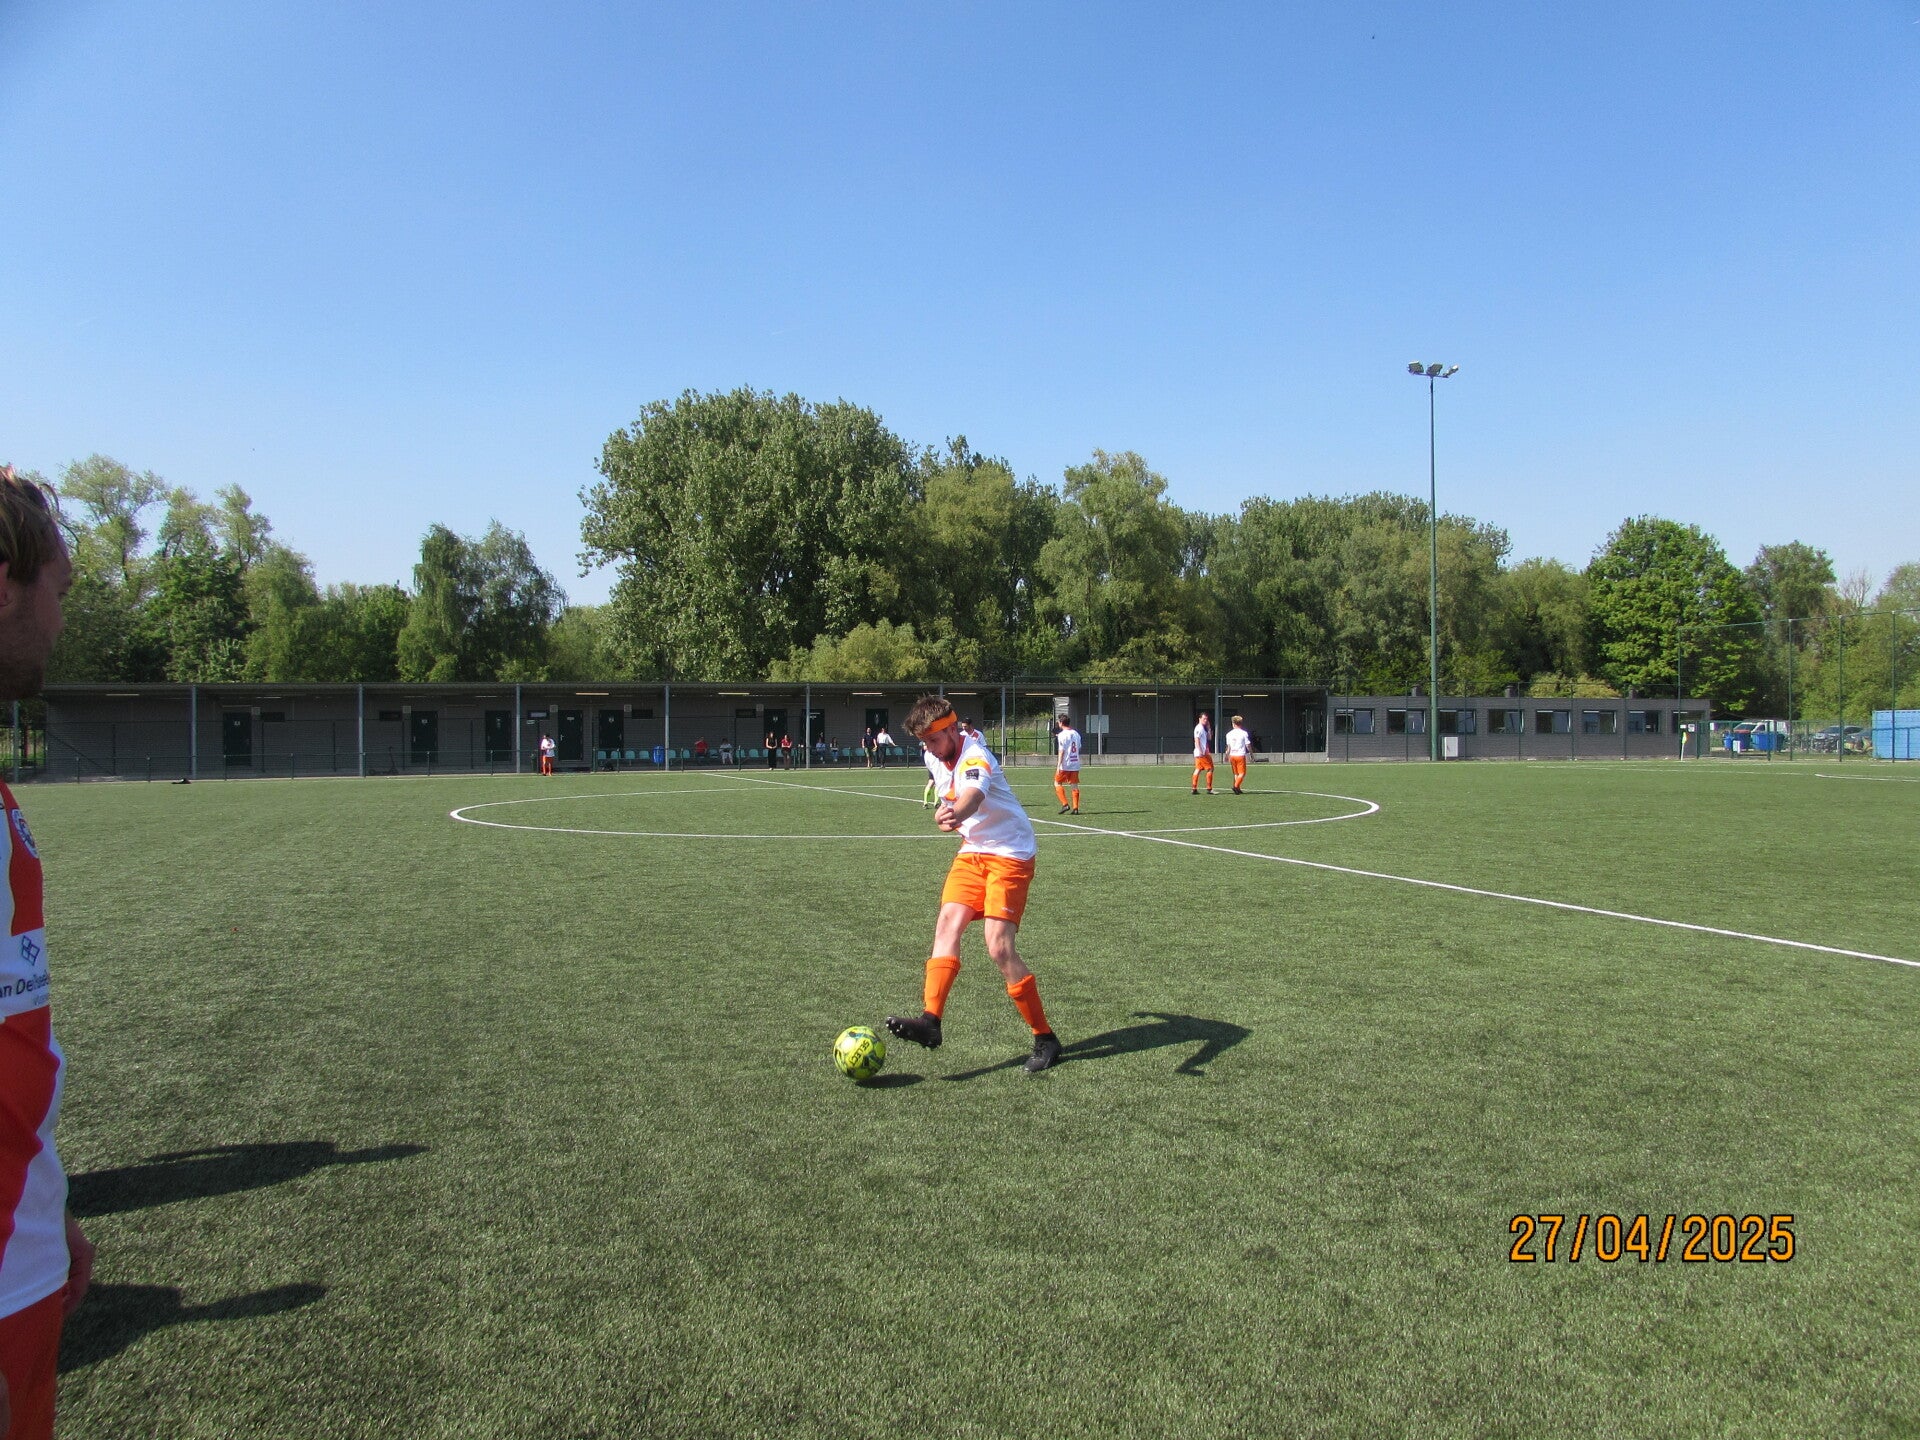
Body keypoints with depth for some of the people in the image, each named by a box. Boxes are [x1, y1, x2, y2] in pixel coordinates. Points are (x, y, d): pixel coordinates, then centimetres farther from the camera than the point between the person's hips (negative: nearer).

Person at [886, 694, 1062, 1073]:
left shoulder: (975, 758, -23)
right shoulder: (934, 757, 3)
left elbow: (972, 796, -48)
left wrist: (954, 815, -67)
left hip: (1010, 854, -8)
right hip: (972, 852, 8)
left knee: (999, 946, -16)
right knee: (947, 923, -15)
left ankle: (1044, 1038, -2)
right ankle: (930, 1020, -23)